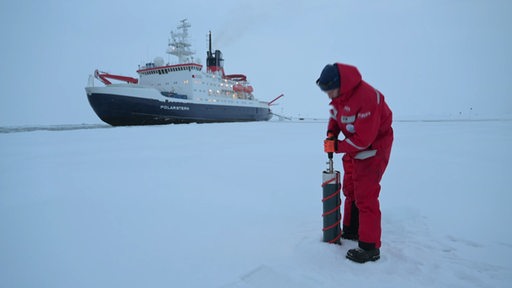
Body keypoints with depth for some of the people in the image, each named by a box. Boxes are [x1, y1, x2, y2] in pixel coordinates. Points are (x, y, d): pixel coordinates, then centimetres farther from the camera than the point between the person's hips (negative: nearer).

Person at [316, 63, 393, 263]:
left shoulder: (366, 97, -32)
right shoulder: (339, 94, -5)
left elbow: (364, 139, -31)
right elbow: (335, 115, 13)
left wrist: (337, 147, -21)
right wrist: (331, 133, -6)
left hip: (373, 147, -9)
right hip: (354, 146, 9)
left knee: (365, 196, -9)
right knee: (350, 190, 18)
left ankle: (370, 248, 1)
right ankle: (351, 231, 35)